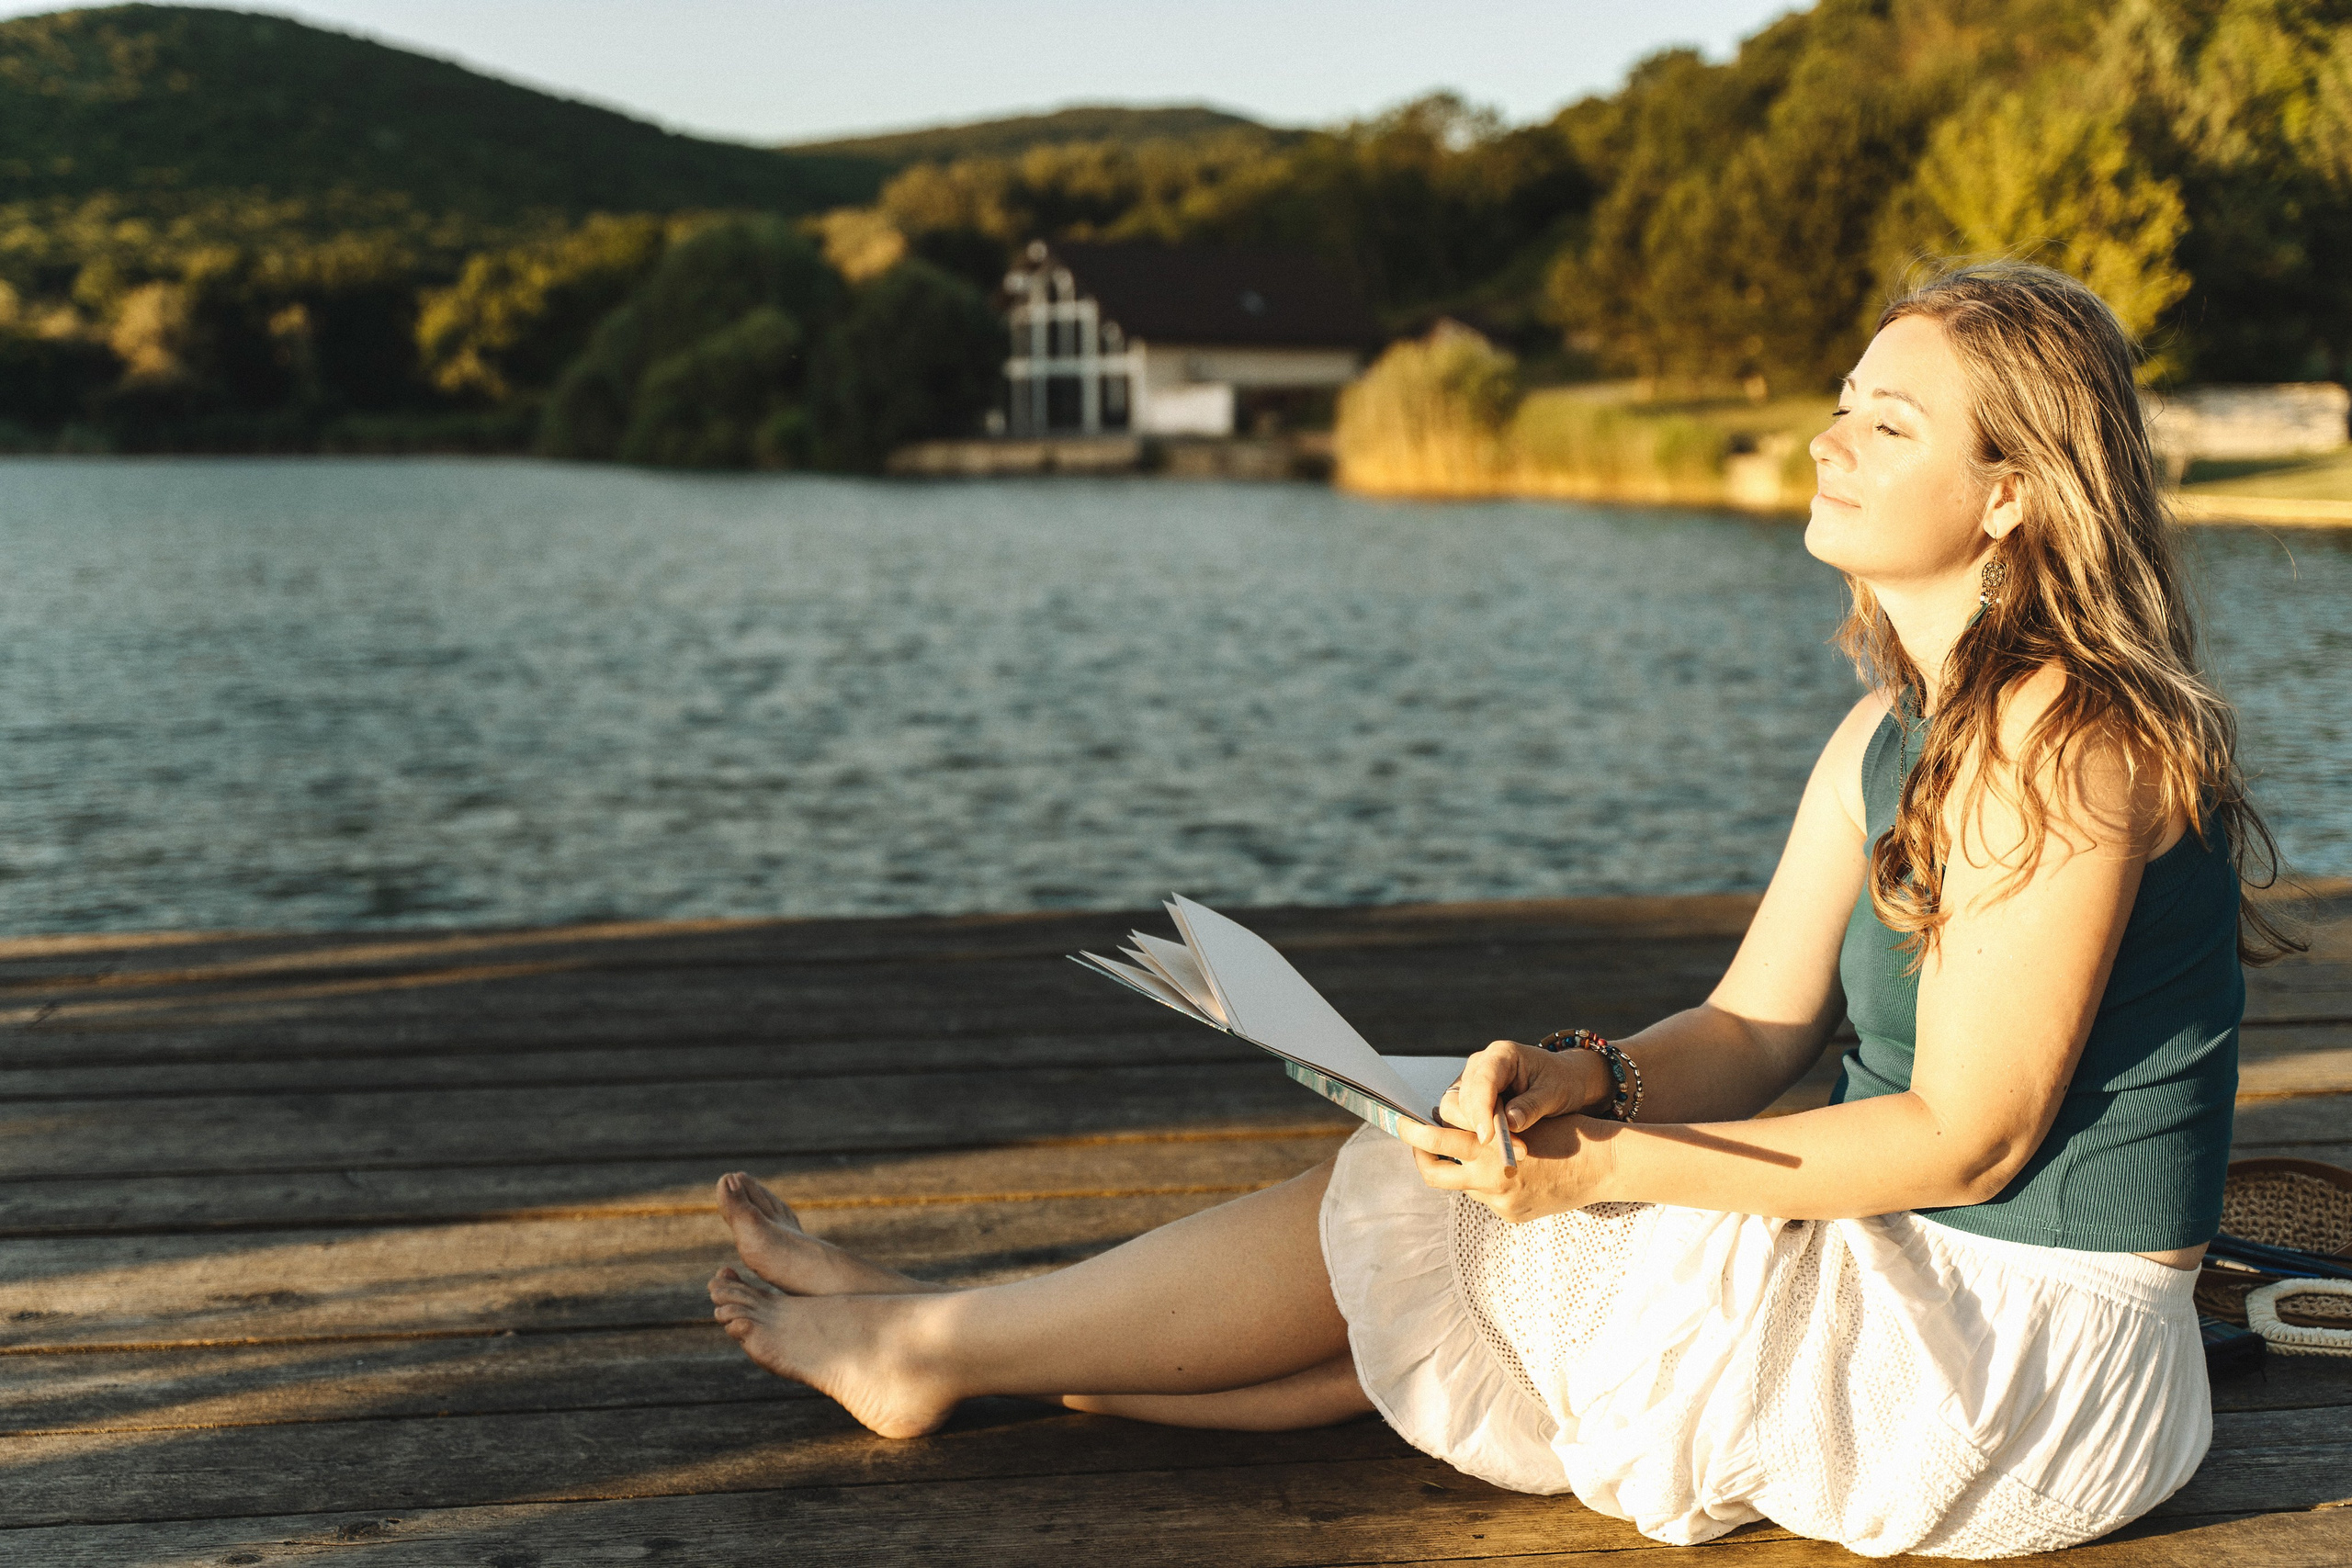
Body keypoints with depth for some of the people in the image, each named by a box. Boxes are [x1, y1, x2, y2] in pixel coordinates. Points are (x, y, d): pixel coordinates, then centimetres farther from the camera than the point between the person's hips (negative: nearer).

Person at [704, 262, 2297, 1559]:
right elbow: (1754, 1029, 7)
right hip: (1937, 1297, 8)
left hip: (2027, 1356, -8)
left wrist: (1609, 1166, -22)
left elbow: (1967, 1137, -22)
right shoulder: (1893, 735, 8)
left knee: (1414, 1202, -7)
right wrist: (1581, 1081, -14)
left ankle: (937, 1345, 8)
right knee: (1480, 1176, 4)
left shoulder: (2063, 740, -21)